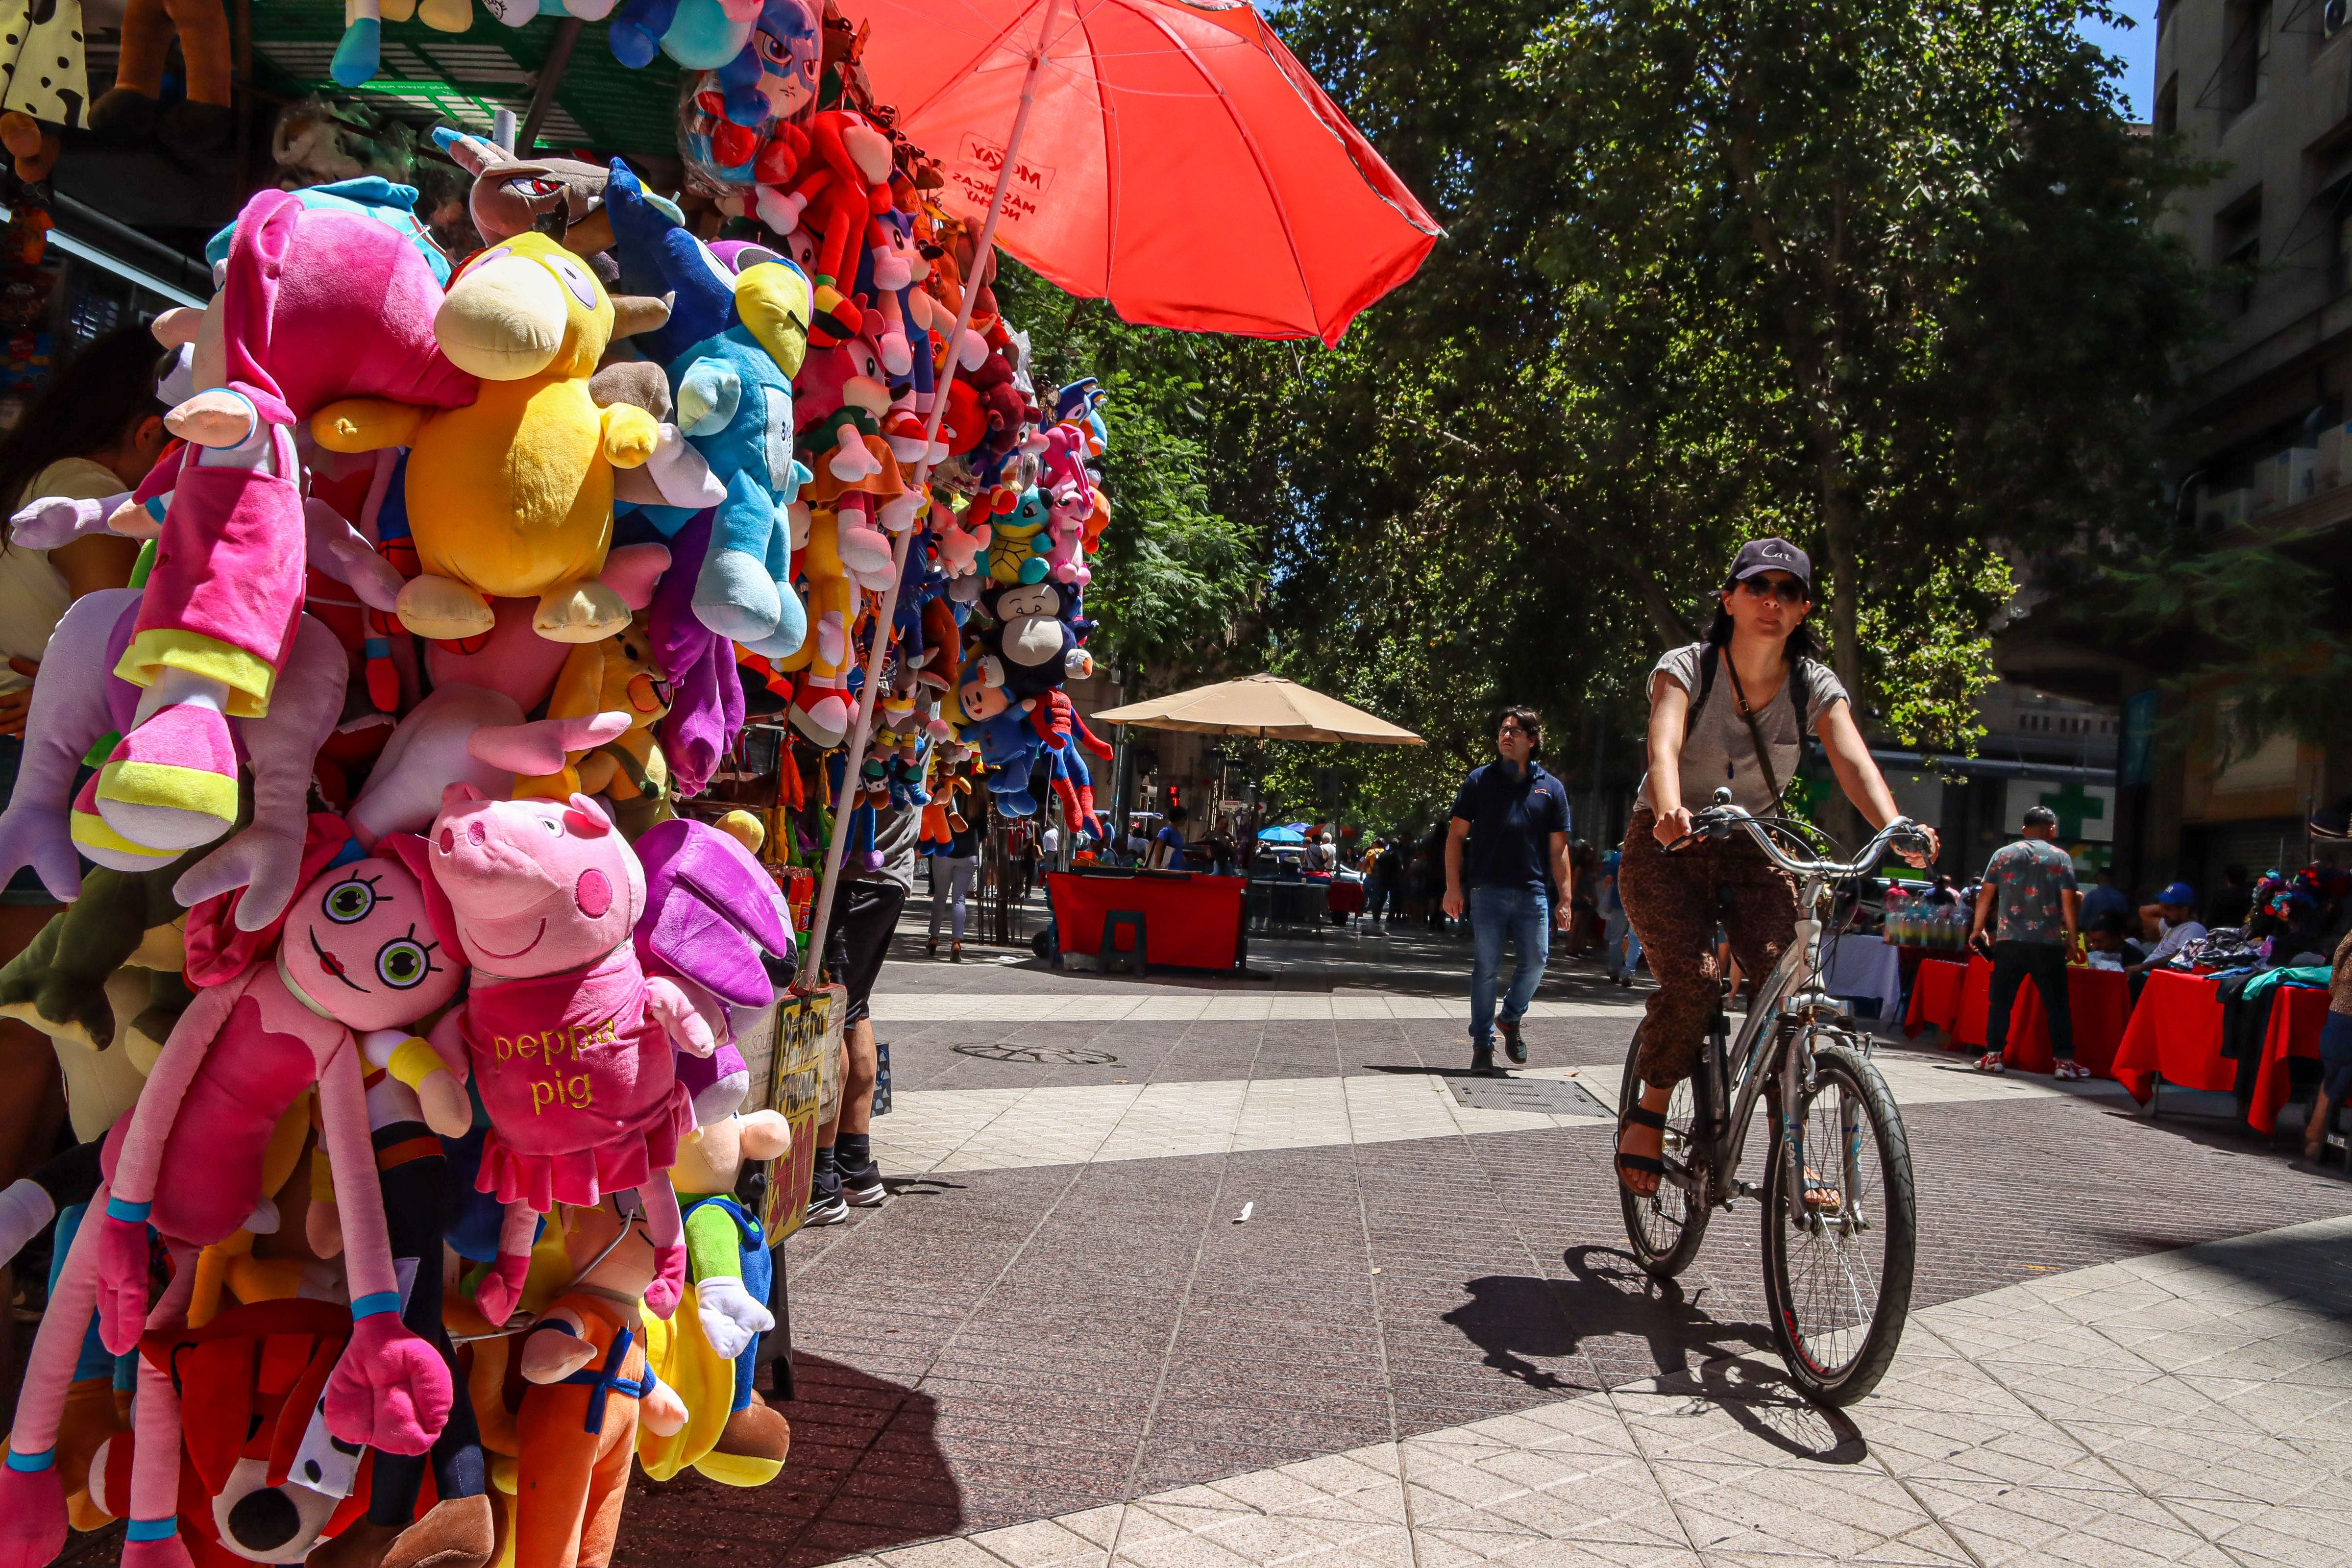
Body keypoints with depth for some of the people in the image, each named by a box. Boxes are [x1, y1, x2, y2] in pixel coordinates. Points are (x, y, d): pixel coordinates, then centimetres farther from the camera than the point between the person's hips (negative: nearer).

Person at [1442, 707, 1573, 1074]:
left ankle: (1511, 1019, 25)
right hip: (1488, 890, -1)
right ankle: (1482, 1044, 8)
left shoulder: (1551, 788, 10)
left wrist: (1564, 898, 3)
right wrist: (1453, 887, -3)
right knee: (1487, 967, 0)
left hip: (1533, 892, 2)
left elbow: (1558, 848, 9)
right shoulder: (1480, 779, 6)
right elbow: (1456, 834, 4)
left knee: (1537, 959, -2)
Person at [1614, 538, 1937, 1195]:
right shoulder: (1686, 667, -13)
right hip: (1667, 847, -3)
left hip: (1752, 852, 3)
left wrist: (1896, 830, -42)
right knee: (1693, 981, -23)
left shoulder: (1815, 686, -5)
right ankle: (1648, 1114, 1)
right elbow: (1663, 746, -31)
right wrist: (1671, 810, -54)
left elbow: (1854, 761, -21)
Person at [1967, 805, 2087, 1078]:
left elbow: (1986, 896, 7)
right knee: (2057, 1003, 5)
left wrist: (1977, 930, 16)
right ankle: (2065, 1060, 4)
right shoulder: (2061, 858, 2)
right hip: (2048, 943, -1)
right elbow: (2069, 902, -2)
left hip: (2008, 941, 1)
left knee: (2001, 1000, 7)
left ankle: (1993, 1055, 6)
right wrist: (2071, 938, 6)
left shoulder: (2003, 854, 8)